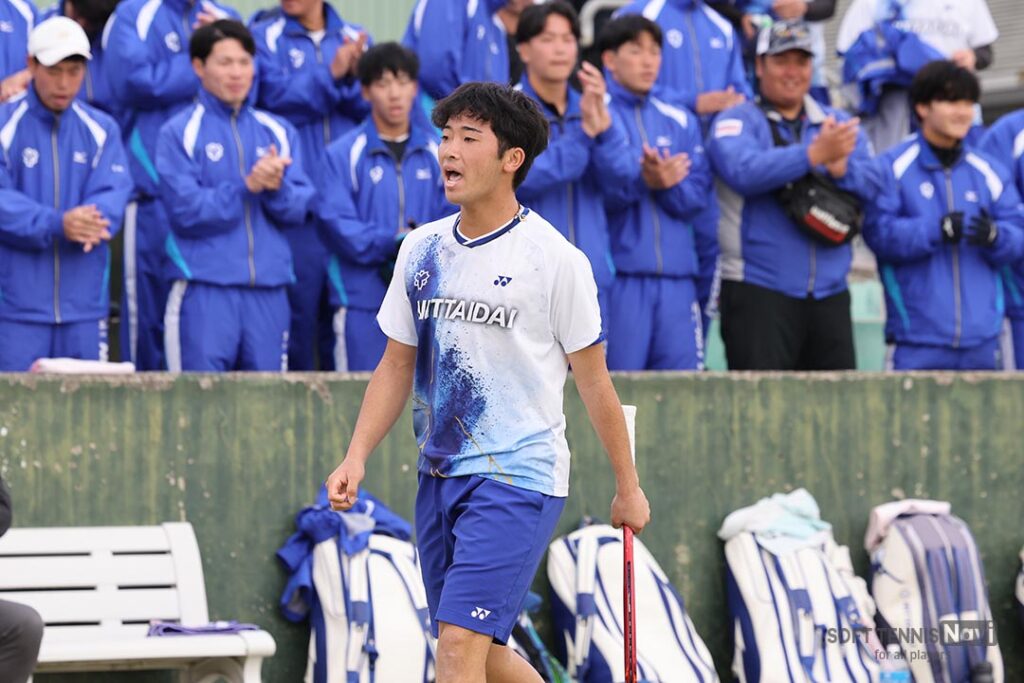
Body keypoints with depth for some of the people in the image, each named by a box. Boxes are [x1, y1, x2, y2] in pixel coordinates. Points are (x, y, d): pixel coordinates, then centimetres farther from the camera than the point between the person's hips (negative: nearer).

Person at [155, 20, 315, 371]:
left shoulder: (279, 131, 13)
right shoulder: (179, 133, 0)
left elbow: (299, 207, 5)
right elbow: (186, 209, -11)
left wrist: (276, 187, -15)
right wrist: (245, 188, -18)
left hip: (270, 289, 4)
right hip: (204, 289, -4)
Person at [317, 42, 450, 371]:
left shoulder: (438, 153, 9)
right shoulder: (344, 154, -2)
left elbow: (455, 217, 4)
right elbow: (337, 224, -9)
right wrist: (390, 243, -19)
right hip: (363, 300, -3)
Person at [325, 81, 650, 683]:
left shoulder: (556, 258, -8)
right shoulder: (421, 249, 8)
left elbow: (594, 381, -2)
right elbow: (397, 366, 14)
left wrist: (628, 487, 3)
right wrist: (357, 457, 3)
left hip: (519, 479, -6)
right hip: (440, 475, 6)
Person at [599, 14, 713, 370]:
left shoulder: (681, 123, 17)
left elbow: (697, 196, 7)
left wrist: (667, 183, -13)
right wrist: (642, 180, -22)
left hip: (678, 277, 4)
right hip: (620, 277, -4)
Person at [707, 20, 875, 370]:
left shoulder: (839, 124, 16)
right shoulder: (737, 122, 2)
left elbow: (869, 184, 3)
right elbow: (744, 171, -18)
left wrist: (839, 166, -19)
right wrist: (815, 154, -25)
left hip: (830, 294, 5)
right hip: (759, 290, -5)